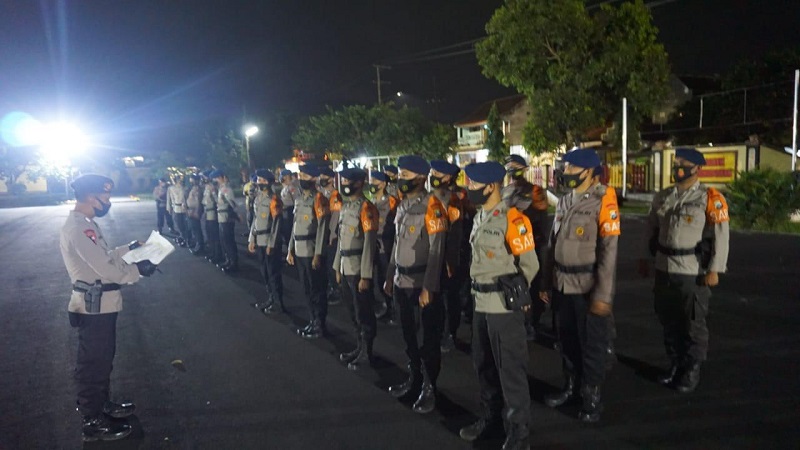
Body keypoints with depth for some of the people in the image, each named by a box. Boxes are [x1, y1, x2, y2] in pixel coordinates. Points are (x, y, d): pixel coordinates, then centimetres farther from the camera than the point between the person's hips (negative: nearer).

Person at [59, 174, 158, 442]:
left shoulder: (86, 224, 10)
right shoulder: (78, 228, -23)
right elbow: (104, 268, -25)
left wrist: (129, 249, 10)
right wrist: (138, 270, -13)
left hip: (101, 304, 10)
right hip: (93, 307, -10)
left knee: (102, 359, 22)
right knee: (93, 363, 2)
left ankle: (102, 404, 38)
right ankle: (93, 423, 15)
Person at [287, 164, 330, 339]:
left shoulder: (319, 199, -11)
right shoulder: (298, 200, 14)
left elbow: (322, 227, -16)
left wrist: (318, 254, -19)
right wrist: (290, 250, 15)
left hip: (312, 252, -8)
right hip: (299, 252, 8)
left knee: (317, 290, 2)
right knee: (307, 289, 16)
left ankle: (320, 325, 12)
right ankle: (312, 322, 27)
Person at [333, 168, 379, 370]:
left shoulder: (366, 208, -14)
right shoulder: (345, 206, 12)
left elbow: (369, 243, -18)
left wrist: (366, 275, -20)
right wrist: (337, 267, 17)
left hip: (358, 269, -8)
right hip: (345, 268, 8)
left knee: (364, 313, 3)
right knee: (353, 312, 18)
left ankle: (366, 353, 15)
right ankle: (359, 347, 31)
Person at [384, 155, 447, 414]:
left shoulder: (431, 205, -14)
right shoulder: (403, 205, 10)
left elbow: (436, 250, -18)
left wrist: (429, 287, -21)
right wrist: (390, 276, 17)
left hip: (423, 282, -8)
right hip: (402, 281, 8)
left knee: (429, 337, 5)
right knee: (408, 334, 19)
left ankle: (429, 388, 18)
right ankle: (414, 378, 35)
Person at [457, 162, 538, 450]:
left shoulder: (513, 220, -16)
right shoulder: (479, 217, 10)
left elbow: (530, 264, -12)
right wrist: (479, 289, 13)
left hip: (505, 305, -9)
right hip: (481, 303, 9)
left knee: (511, 368, 2)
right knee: (483, 365, 19)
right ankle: (491, 417, 37)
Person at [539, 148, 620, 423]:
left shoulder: (603, 201, -13)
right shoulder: (564, 201, 8)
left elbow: (609, 251, -16)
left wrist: (603, 295, -18)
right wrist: (546, 282, 13)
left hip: (589, 287, -6)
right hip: (563, 285, 6)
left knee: (592, 343, 7)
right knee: (567, 339, 17)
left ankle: (592, 397, 23)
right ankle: (571, 387, 35)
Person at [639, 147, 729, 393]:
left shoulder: (710, 198, -9)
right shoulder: (662, 197, 9)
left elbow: (720, 236, -11)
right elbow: (651, 230, 16)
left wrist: (714, 270, -15)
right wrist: (645, 258, 14)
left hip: (693, 273, -5)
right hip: (664, 270, 6)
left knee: (693, 325, 6)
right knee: (669, 322, 15)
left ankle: (691, 372, 20)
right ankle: (675, 366, 31)